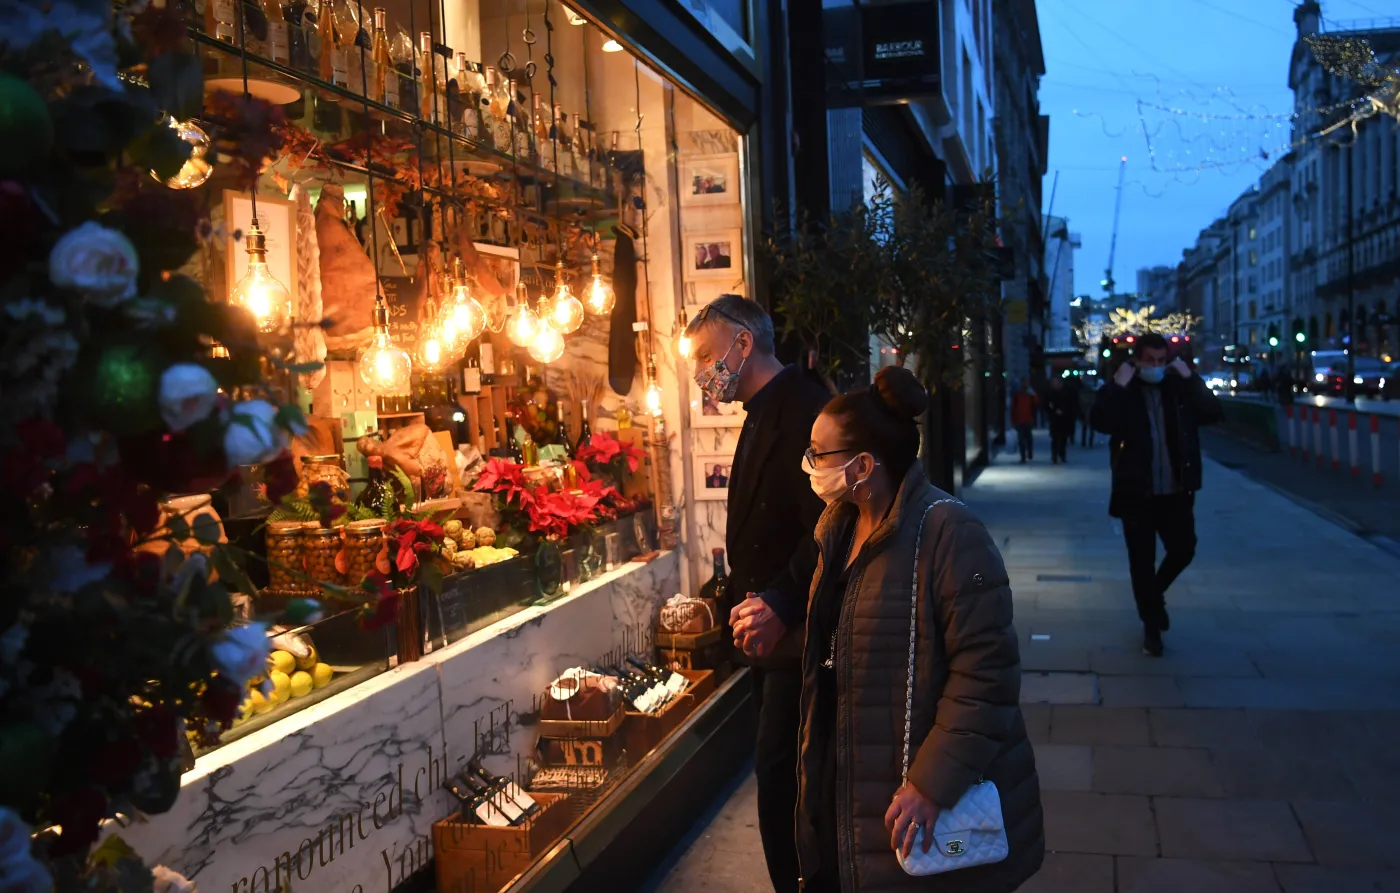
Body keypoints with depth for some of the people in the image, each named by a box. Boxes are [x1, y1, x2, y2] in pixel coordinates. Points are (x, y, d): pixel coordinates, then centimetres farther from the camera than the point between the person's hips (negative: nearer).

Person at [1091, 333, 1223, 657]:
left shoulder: (1181, 387, 4)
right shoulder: (1121, 390, -4)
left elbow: (1214, 414, -7)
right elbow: (1102, 422, -21)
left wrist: (1191, 379, -13)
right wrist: (1118, 386, -25)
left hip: (1176, 491, 2)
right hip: (1137, 492, -2)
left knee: (1183, 549, 5)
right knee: (1142, 560, 3)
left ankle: (1155, 593, 36)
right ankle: (1151, 626, 19)